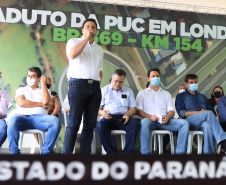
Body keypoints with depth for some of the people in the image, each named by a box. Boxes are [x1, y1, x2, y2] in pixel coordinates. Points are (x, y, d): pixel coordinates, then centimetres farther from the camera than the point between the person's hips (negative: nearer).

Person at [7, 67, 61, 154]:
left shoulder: (44, 90, 25)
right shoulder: (21, 90, 23)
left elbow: (45, 101, 0)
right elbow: (21, 103, 1)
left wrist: (43, 83, 9)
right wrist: (40, 104, 5)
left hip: (40, 118, 1)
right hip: (24, 117, -1)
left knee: (55, 120, -33)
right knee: (12, 120, -37)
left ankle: (46, 152, -32)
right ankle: (15, 152, -31)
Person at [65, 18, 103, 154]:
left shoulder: (99, 49, 24)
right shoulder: (74, 41, 9)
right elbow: (72, 54, -13)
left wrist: (98, 85, 9)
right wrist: (86, 38, -7)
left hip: (95, 87, 5)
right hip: (78, 84, -5)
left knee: (90, 124, 2)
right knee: (74, 123, -10)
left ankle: (85, 154, 5)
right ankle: (67, 154, -7)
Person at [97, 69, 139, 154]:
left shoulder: (128, 91, 23)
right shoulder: (104, 90, 17)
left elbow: (133, 108, 14)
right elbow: (98, 108, 8)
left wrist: (127, 115, -10)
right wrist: (102, 112, -16)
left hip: (123, 118, 1)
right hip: (108, 118, -1)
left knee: (134, 124, -32)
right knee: (100, 125, -36)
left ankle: (127, 152, -30)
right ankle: (111, 152, -31)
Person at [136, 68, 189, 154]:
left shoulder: (166, 94, 29)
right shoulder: (142, 93, 20)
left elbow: (171, 111, 16)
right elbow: (138, 111, 6)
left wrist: (167, 118, -9)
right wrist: (150, 116, -15)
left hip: (164, 121, 3)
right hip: (150, 120, -3)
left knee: (184, 123, -23)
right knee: (144, 122, -41)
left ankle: (180, 152, -28)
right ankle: (145, 153, -41)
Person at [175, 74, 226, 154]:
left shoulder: (203, 97, 36)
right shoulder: (181, 96, 22)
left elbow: (211, 110, 24)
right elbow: (180, 112, 4)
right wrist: (198, 113, -10)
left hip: (204, 122, 3)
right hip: (189, 121, -3)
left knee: (207, 125, -39)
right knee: (208, 113, -34)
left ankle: (208, 152, -50)